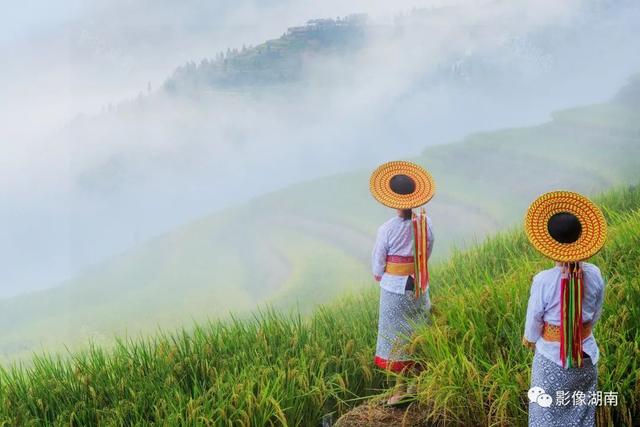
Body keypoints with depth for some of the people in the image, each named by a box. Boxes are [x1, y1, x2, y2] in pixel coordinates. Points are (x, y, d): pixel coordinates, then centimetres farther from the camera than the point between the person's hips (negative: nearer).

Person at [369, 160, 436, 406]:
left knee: (397, 337, 7)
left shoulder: (386, 230, -19)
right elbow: (426, 255, 6)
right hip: (420, 286, 4)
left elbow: (377, 267, -9)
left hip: (394, 289, -4)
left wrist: (381, 278, 12)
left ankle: (401, 387, 12)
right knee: (418, 334, 18)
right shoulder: (425, 223, -7)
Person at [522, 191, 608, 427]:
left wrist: (530, 339, 10)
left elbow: (534, 320, -11)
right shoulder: (594, 275, -13)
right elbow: (595, 316, 1)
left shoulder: (543, 281, -25)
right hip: (586, 356, 3)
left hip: (553, 357, -3)